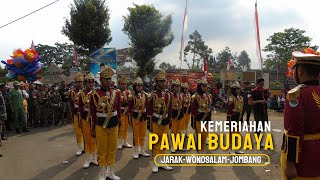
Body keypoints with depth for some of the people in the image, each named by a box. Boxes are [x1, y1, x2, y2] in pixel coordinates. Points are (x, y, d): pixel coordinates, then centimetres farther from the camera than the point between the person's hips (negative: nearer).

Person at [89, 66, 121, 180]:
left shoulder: (116, 93, -1)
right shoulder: (95, 94, -10)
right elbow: (92, 113, -3)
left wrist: (118, 122, 11)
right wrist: (93, 128, -1)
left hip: (114, 125, 3)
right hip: (101, 126, -3)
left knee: (112, 151, 14)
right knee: (102, 152, 9)